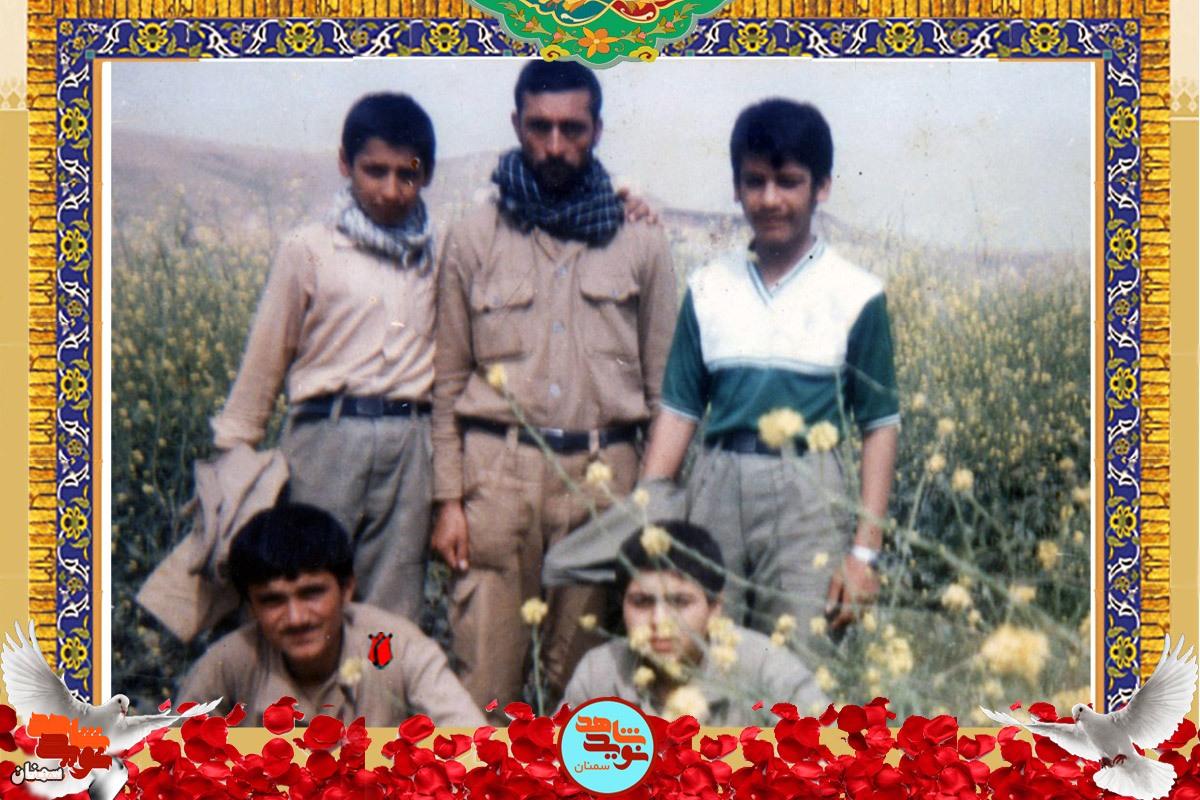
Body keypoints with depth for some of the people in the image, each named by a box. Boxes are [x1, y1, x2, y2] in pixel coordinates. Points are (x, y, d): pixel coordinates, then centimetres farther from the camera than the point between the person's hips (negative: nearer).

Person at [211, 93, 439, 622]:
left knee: (393, 620, 4)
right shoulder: (309, 250, 4)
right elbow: (265, 360, 7)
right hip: (328, 436, -2)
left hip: (410, 445, 2)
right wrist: (232, 457, 6)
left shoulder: (437, 258, 10)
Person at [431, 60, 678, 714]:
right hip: (499, 468, 0)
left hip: (604, 473, 1)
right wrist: (448, 500, 1)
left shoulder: (640, 243, 7)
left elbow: (662, 385, 9)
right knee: (483, 677, -1)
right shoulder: (473, 239, 6)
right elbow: (449, 382, 7)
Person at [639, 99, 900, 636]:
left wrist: (865, 551, -4)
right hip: (716, 489, 3)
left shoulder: (856, 295, 2)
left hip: (806, 495, -2)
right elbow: (678, 411, 11)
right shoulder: (707, 288, 9)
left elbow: (880, 426, 3)